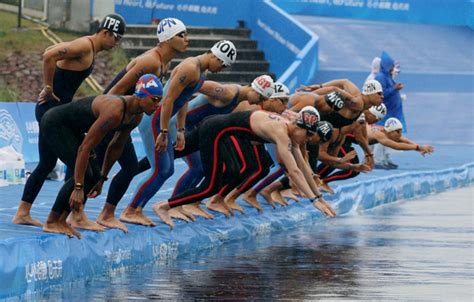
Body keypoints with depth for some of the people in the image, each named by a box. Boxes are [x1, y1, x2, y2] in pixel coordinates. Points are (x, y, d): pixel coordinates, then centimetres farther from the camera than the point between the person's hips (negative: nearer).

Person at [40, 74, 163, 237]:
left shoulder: (136, 116, -6)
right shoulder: (114, 112, -34)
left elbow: (116, 147, 10)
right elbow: (85, 148, -33)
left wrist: (102, 179, 13)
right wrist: (78, 188, -32)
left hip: (71, 128, 9)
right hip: (54, 124, -9)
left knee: (93, 176, 2)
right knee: (84, 175, -17)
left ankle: (61, 220, 11)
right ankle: (51, 222, -7)